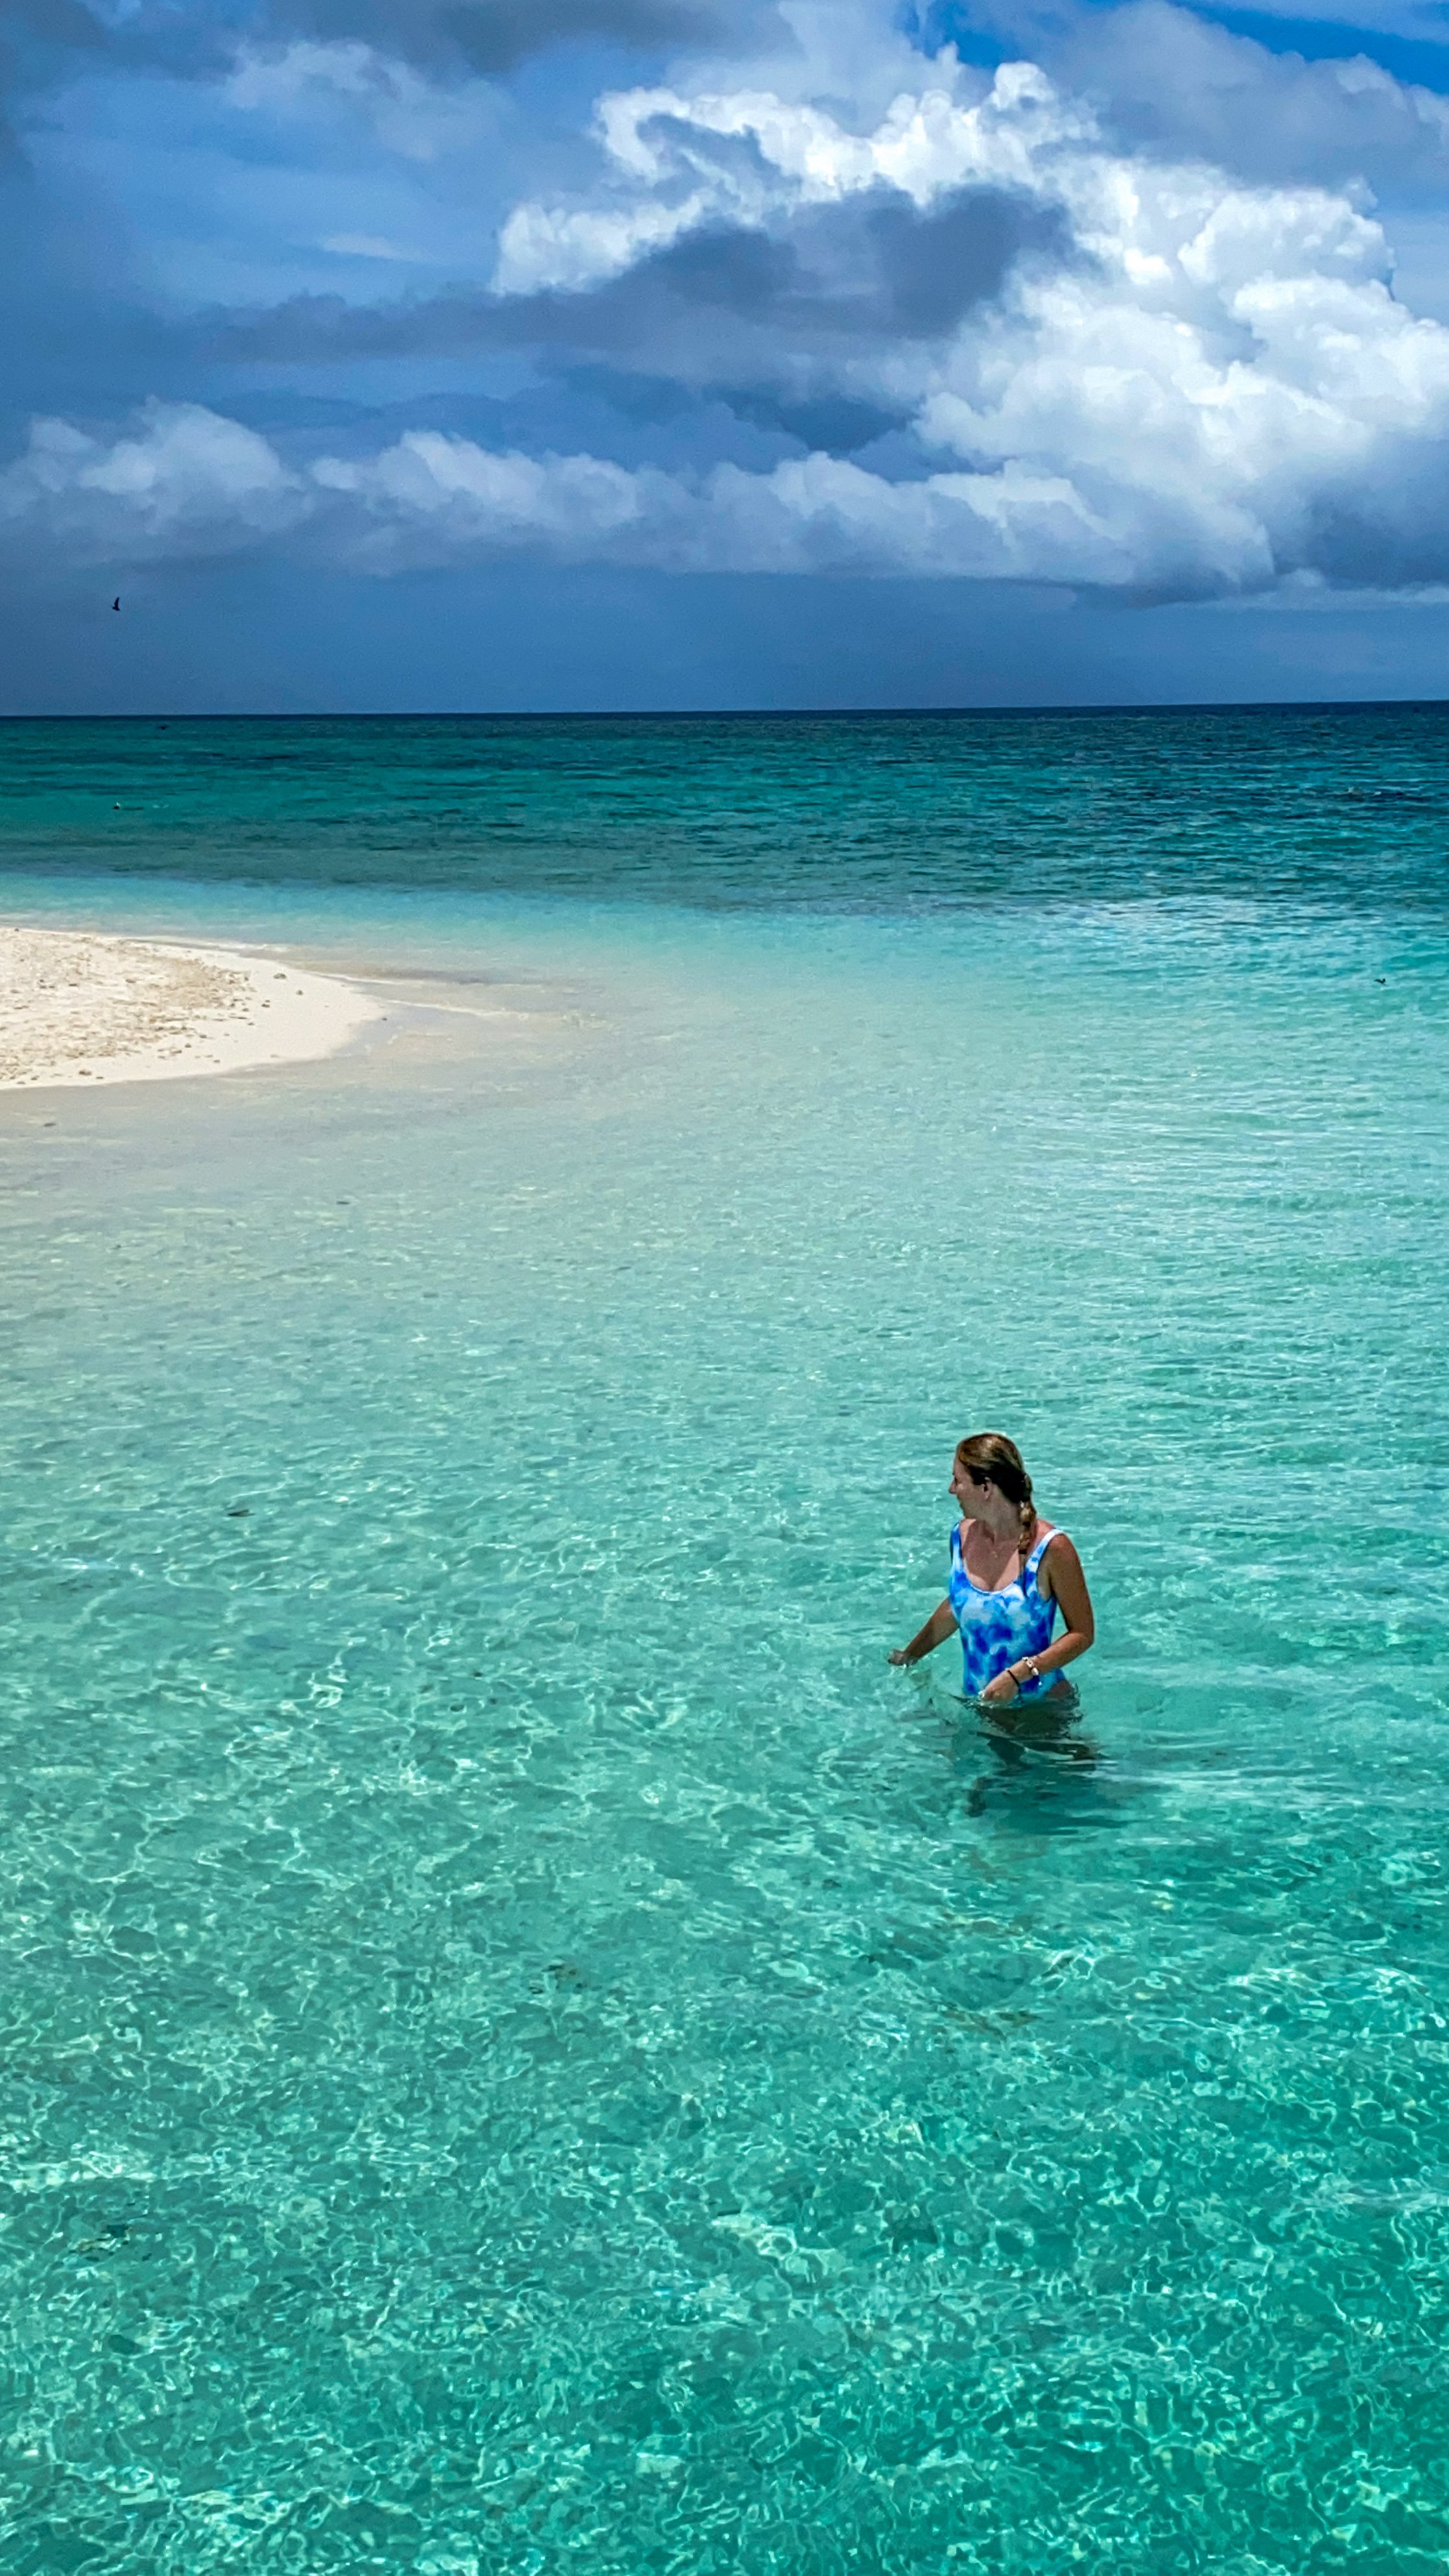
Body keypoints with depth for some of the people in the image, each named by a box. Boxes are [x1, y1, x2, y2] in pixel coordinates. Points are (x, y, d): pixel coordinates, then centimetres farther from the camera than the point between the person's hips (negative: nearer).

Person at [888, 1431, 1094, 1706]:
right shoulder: (963, 1537, 1)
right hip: (977, 1703, 5)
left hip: (1042, 1703, -5)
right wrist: (909, 1656, 31)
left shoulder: (1051, 1548, -16)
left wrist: (1018, 1675, -22)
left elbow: (1082, 1634, -12)